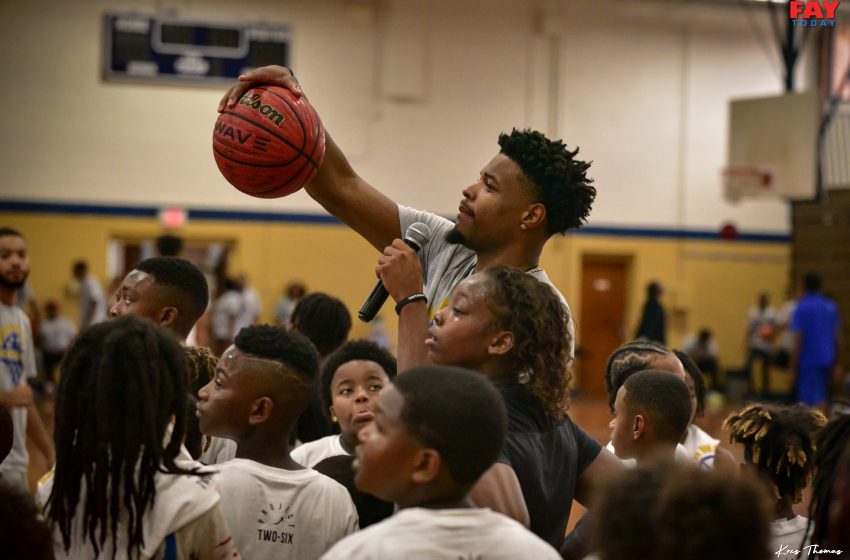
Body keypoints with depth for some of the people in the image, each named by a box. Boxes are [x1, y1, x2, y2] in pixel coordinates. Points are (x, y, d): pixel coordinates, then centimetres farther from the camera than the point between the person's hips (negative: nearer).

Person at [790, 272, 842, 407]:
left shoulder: (802, 307, -10)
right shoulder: (831, 306, 7)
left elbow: (798, 341, -12)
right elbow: (837, 337, 11)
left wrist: (793, 369, -9)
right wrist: (836, 364, 19)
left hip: (808, 361, -6)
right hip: (826, 359, 6)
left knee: (808, 401, -4)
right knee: (821, 398, 18)